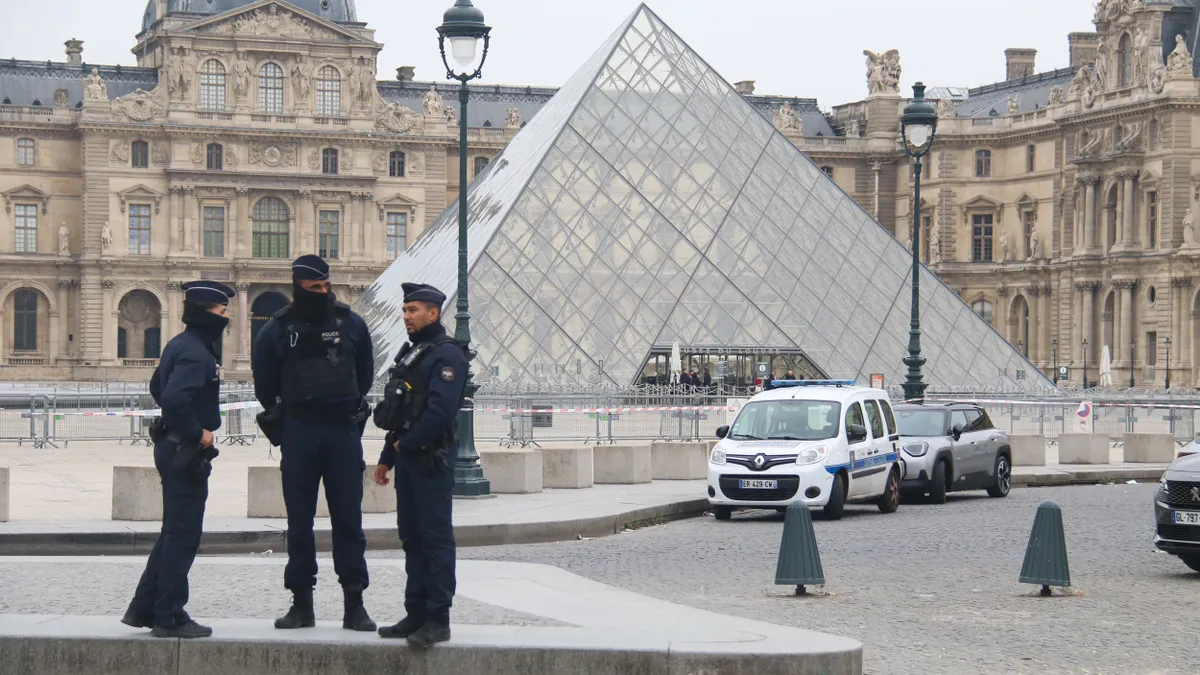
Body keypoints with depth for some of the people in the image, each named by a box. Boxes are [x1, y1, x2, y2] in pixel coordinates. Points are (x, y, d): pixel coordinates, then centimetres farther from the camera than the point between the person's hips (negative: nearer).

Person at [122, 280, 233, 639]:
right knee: (183, 536, -4)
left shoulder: (180, 344, 13)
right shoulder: (196, 352, -19)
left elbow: (158, 388, 27)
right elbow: (175, 398, -32)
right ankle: (169, 618, 1)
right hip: (186, 452, -10)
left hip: (173, 445, 11)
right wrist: (197, 433, -19)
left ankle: (143, 609, 21)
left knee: (173, 533, 17)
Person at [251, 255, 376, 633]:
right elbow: (264, 385, 13)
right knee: (299, 522, 4)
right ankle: (301, 603, 11)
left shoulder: (350, 324, 4)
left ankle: (354, 605, 3)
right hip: (299, 432, 0)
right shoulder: (278, 330, 2)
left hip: (344, 431, 0)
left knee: (348, 520, 0)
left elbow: (365, 374, 18)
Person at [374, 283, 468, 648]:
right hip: (407, 457, 10)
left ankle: (438, 620, -6)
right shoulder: (409, 352, 18)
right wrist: (387, 457, 19)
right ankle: (416, 614, 18)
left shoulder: (447, 355, -11)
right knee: (412, 536, 12)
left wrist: (407, 443, -13)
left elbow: (440, 410, -22)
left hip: (432, 458, -10)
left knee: (436, 536, -7)